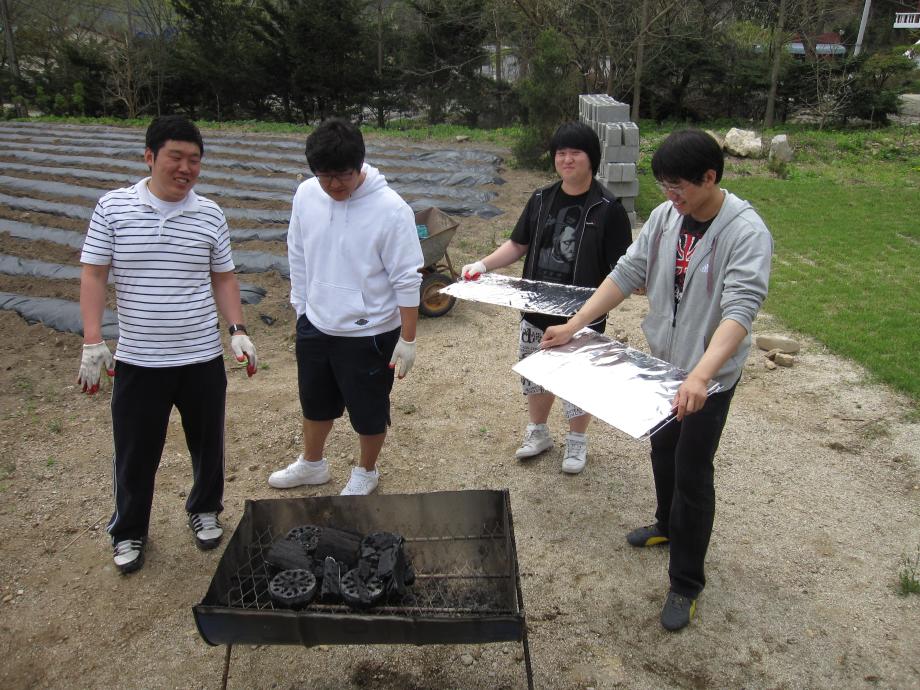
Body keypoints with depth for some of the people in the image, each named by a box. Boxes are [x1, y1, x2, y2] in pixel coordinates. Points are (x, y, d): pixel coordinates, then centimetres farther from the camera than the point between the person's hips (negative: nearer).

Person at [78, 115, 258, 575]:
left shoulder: (210, 215, 0)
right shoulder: (113, 208, -4)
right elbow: (93, 276, -4)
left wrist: (238, 330, -4)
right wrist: (92, 342, -12)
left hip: (202, 358, 2)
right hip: (138, 361, -1)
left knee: (208, 443, 15)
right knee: (135, 452, 11)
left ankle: (205, 510, 41)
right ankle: (128, 532, 34)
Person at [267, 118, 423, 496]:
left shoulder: (391, 209, -23)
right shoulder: (306, 195, -6)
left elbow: (407, 280, -17)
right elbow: (297, 256, 7)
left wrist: (407, 340, -14)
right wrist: (301, 308, 10)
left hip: (369, 333, -5)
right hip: (315, 325, 6)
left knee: (368, 410, 14)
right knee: (314, 400, 25)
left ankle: (366, 472, 41)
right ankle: (312, 463, 50)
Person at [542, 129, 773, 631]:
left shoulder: (746, 233, -24)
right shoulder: (665, 217, -4)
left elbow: (740, 309, -34)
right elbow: (628, 273, -2)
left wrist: (700, 376, -48)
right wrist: (572, 326, -10)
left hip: (710, 376, -6)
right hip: (662, 362, 7)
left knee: (692, 473, 3)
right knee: (662, 451, 24)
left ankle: (686, 584, 21)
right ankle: (668, 525, 51)